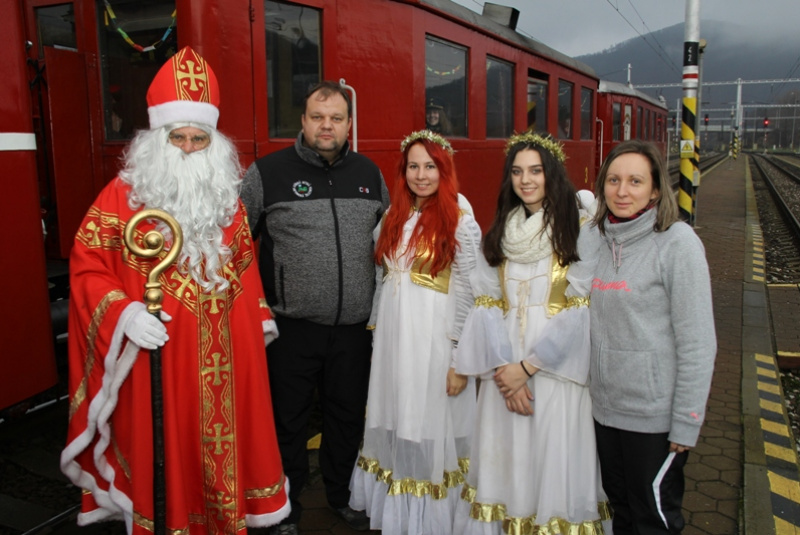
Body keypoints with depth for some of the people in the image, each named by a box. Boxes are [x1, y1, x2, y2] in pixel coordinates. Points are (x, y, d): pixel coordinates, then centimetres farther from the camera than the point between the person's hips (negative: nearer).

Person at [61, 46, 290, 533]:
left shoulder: (228, 195, 9)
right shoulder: (122, 195, -5)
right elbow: (87, 267, -5)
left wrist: (260, 314, 17)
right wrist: (123, 313, -20)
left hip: (223, 352, 4)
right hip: (155, 351, -4)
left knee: (223, 441, 14)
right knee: (162, 449, 8)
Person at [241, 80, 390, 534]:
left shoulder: (369, 173, 6)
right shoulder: (268, 172, -6)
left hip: (355, 326, 4)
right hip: (291, 327, -3)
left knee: (348, 415, 17)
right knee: (288, 419, 12)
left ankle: (343, 494, 40)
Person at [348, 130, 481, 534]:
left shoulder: (460, 221, -8)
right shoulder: (394, 217, 10)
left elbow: (466, 295, -10)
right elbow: (382, 280, 13)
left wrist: (462, 359, -12)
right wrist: (375, 331, 12)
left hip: (434, 338, -5)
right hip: (392, 334, 5)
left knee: (429, 426, 4)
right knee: (395, 424, 13)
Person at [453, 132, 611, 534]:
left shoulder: (580, 231, -5)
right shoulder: (500, 232, 9)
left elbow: (582, 311, -11)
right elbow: (486, 304, 2)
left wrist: (527, 367, -12)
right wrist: (503, 368, -10)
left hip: (556, 370, -4)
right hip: (505, 371, 4)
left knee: (555, 466, 4)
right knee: (504, 464, 12)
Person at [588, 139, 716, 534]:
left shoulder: (677, 242, -15)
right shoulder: (598, 237, 3)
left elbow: (697, 342, -16)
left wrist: (686, 424, -15)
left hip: (654, 414, -5)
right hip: (604, 406, 5)